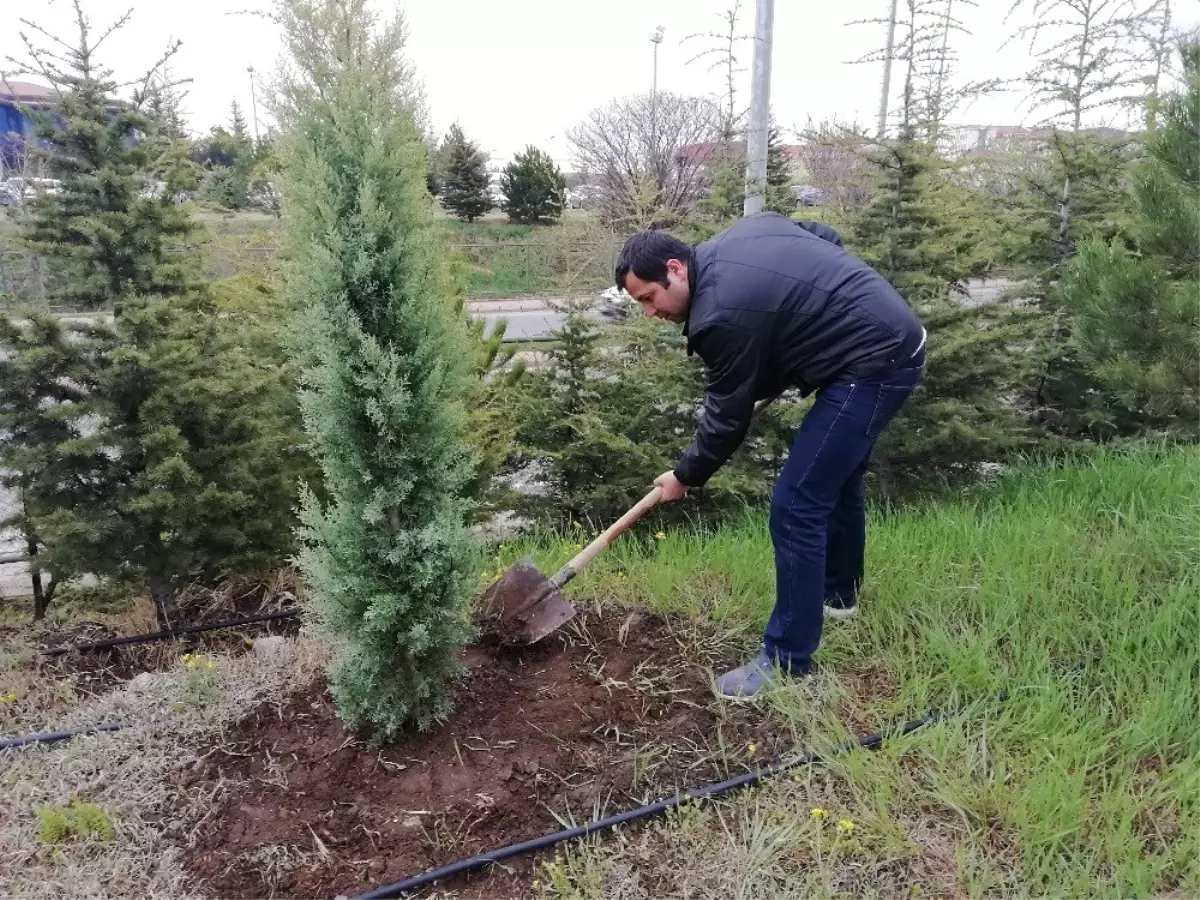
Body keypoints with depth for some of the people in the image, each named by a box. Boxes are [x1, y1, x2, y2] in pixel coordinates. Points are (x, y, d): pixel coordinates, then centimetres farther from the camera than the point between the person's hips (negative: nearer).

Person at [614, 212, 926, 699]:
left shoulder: (721, 314, -20)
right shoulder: (742, 231, 7)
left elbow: (727, 416, -10)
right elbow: (828, 237, 19)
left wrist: (685, 476, 5)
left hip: (873, 363, -11)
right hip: (895, 335, 11)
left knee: (795, 506, -10)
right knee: (836, 475, 25)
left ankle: (787, 661, 1)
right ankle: (838, 593, 46)